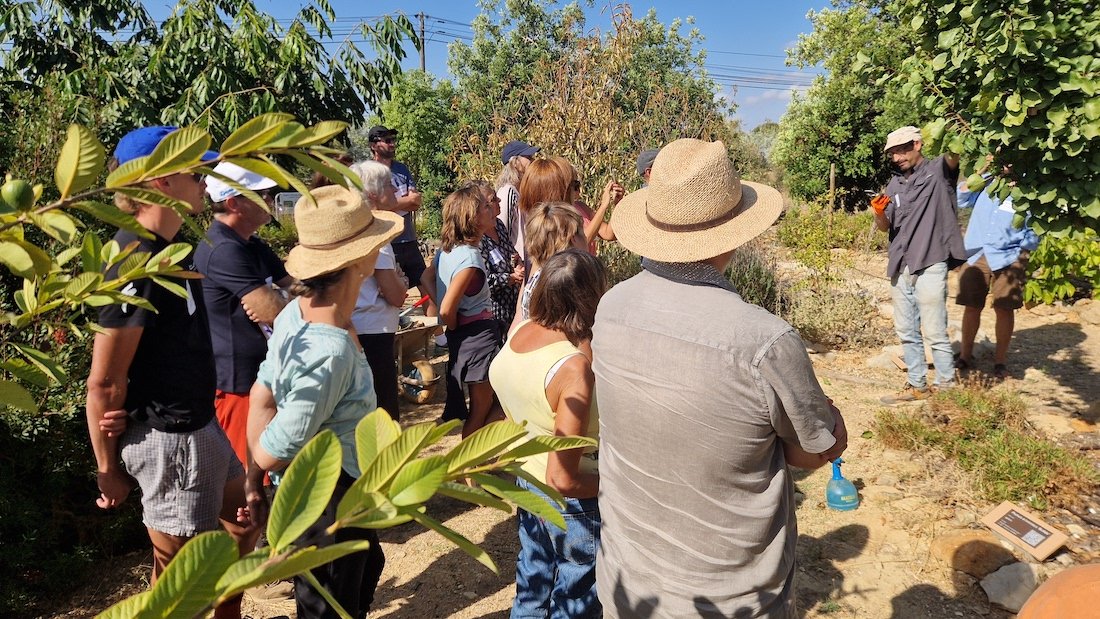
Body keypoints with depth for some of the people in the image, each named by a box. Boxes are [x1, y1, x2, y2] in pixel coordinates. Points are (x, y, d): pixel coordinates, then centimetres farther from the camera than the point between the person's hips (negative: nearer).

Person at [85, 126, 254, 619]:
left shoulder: (171, 245, 5)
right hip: (167, 439, -10)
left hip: (199, 424, 10)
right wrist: (108, 469, -10)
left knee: (245, 516, 26)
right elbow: (104, 381, -21)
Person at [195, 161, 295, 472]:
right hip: (238, 384, -10)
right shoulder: (223, 250, -22)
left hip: (264, 374, 10)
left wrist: (270, 302, -11)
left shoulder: (254, 246, 11)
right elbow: (276, 313, -26)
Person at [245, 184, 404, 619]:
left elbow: (262, 397, -1)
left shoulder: (298, 310, -8)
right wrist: (257, 473, -4)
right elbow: (273, 453, -27)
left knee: (367, 569, 32)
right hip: (328, 499, -8)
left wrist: (254, 482, 4)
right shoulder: (330, 352, -35)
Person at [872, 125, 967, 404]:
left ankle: (947, 388, 10)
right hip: (900, 267, 6)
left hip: (930, 266, -6)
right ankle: (917, 385, 23)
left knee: (935, 332, -2)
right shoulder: (895, 184, 14)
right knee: (906, 332, 12)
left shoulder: (938, 170, -1)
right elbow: (885, 226, 13)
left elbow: (955, 155, -22)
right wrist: (879, 213, -8)